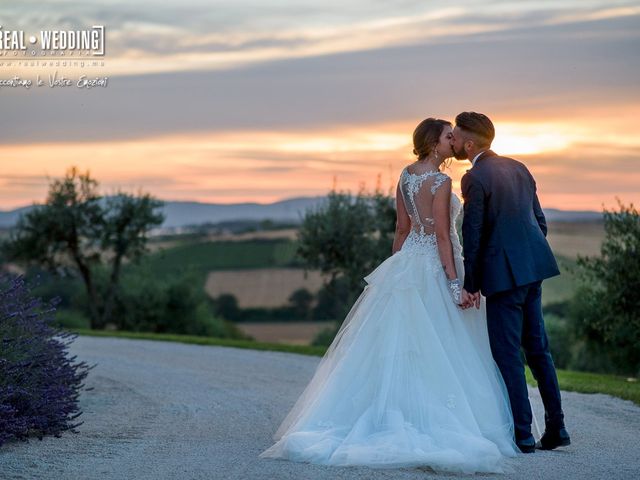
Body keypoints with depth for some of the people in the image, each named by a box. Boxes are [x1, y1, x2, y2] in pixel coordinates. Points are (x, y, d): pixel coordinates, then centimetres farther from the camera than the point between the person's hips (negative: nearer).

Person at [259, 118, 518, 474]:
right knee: (435, 350, -4)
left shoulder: (406, 175, 9)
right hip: (433, 271, -8)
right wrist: (455, 283, -17)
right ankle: (430, 421, -3)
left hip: (406, 266, 8)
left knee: (397, 345, 8)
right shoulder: (440, 181, -14)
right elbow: (442, 236, -17)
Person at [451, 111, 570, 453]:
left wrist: (471, 284, -6)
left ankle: (521, 435, 1)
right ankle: (555, 428, 19)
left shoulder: (475, 178, -12)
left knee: (507, 354, -1)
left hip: (504, 272, -8)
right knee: (537, 348, 15)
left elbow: (473, 234, -12)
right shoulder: (518, 168, 12)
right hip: (533, 268, 8)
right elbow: (540, 220, 15)